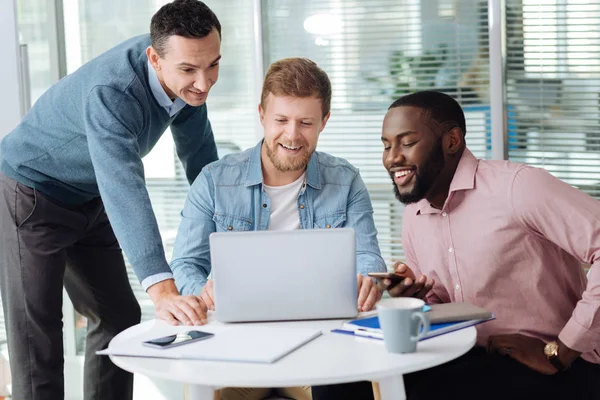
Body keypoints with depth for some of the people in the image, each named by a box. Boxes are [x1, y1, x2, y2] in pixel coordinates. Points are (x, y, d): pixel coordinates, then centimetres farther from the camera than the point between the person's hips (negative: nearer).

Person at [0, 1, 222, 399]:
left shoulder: (187, 79, -14)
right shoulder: (111, 92, -38)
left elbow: (200, 157, -1)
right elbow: (124, 189, -50)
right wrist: (162, 289, -60)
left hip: (89, 201, 8)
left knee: (119, 317, 8)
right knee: (37, 328, -8)